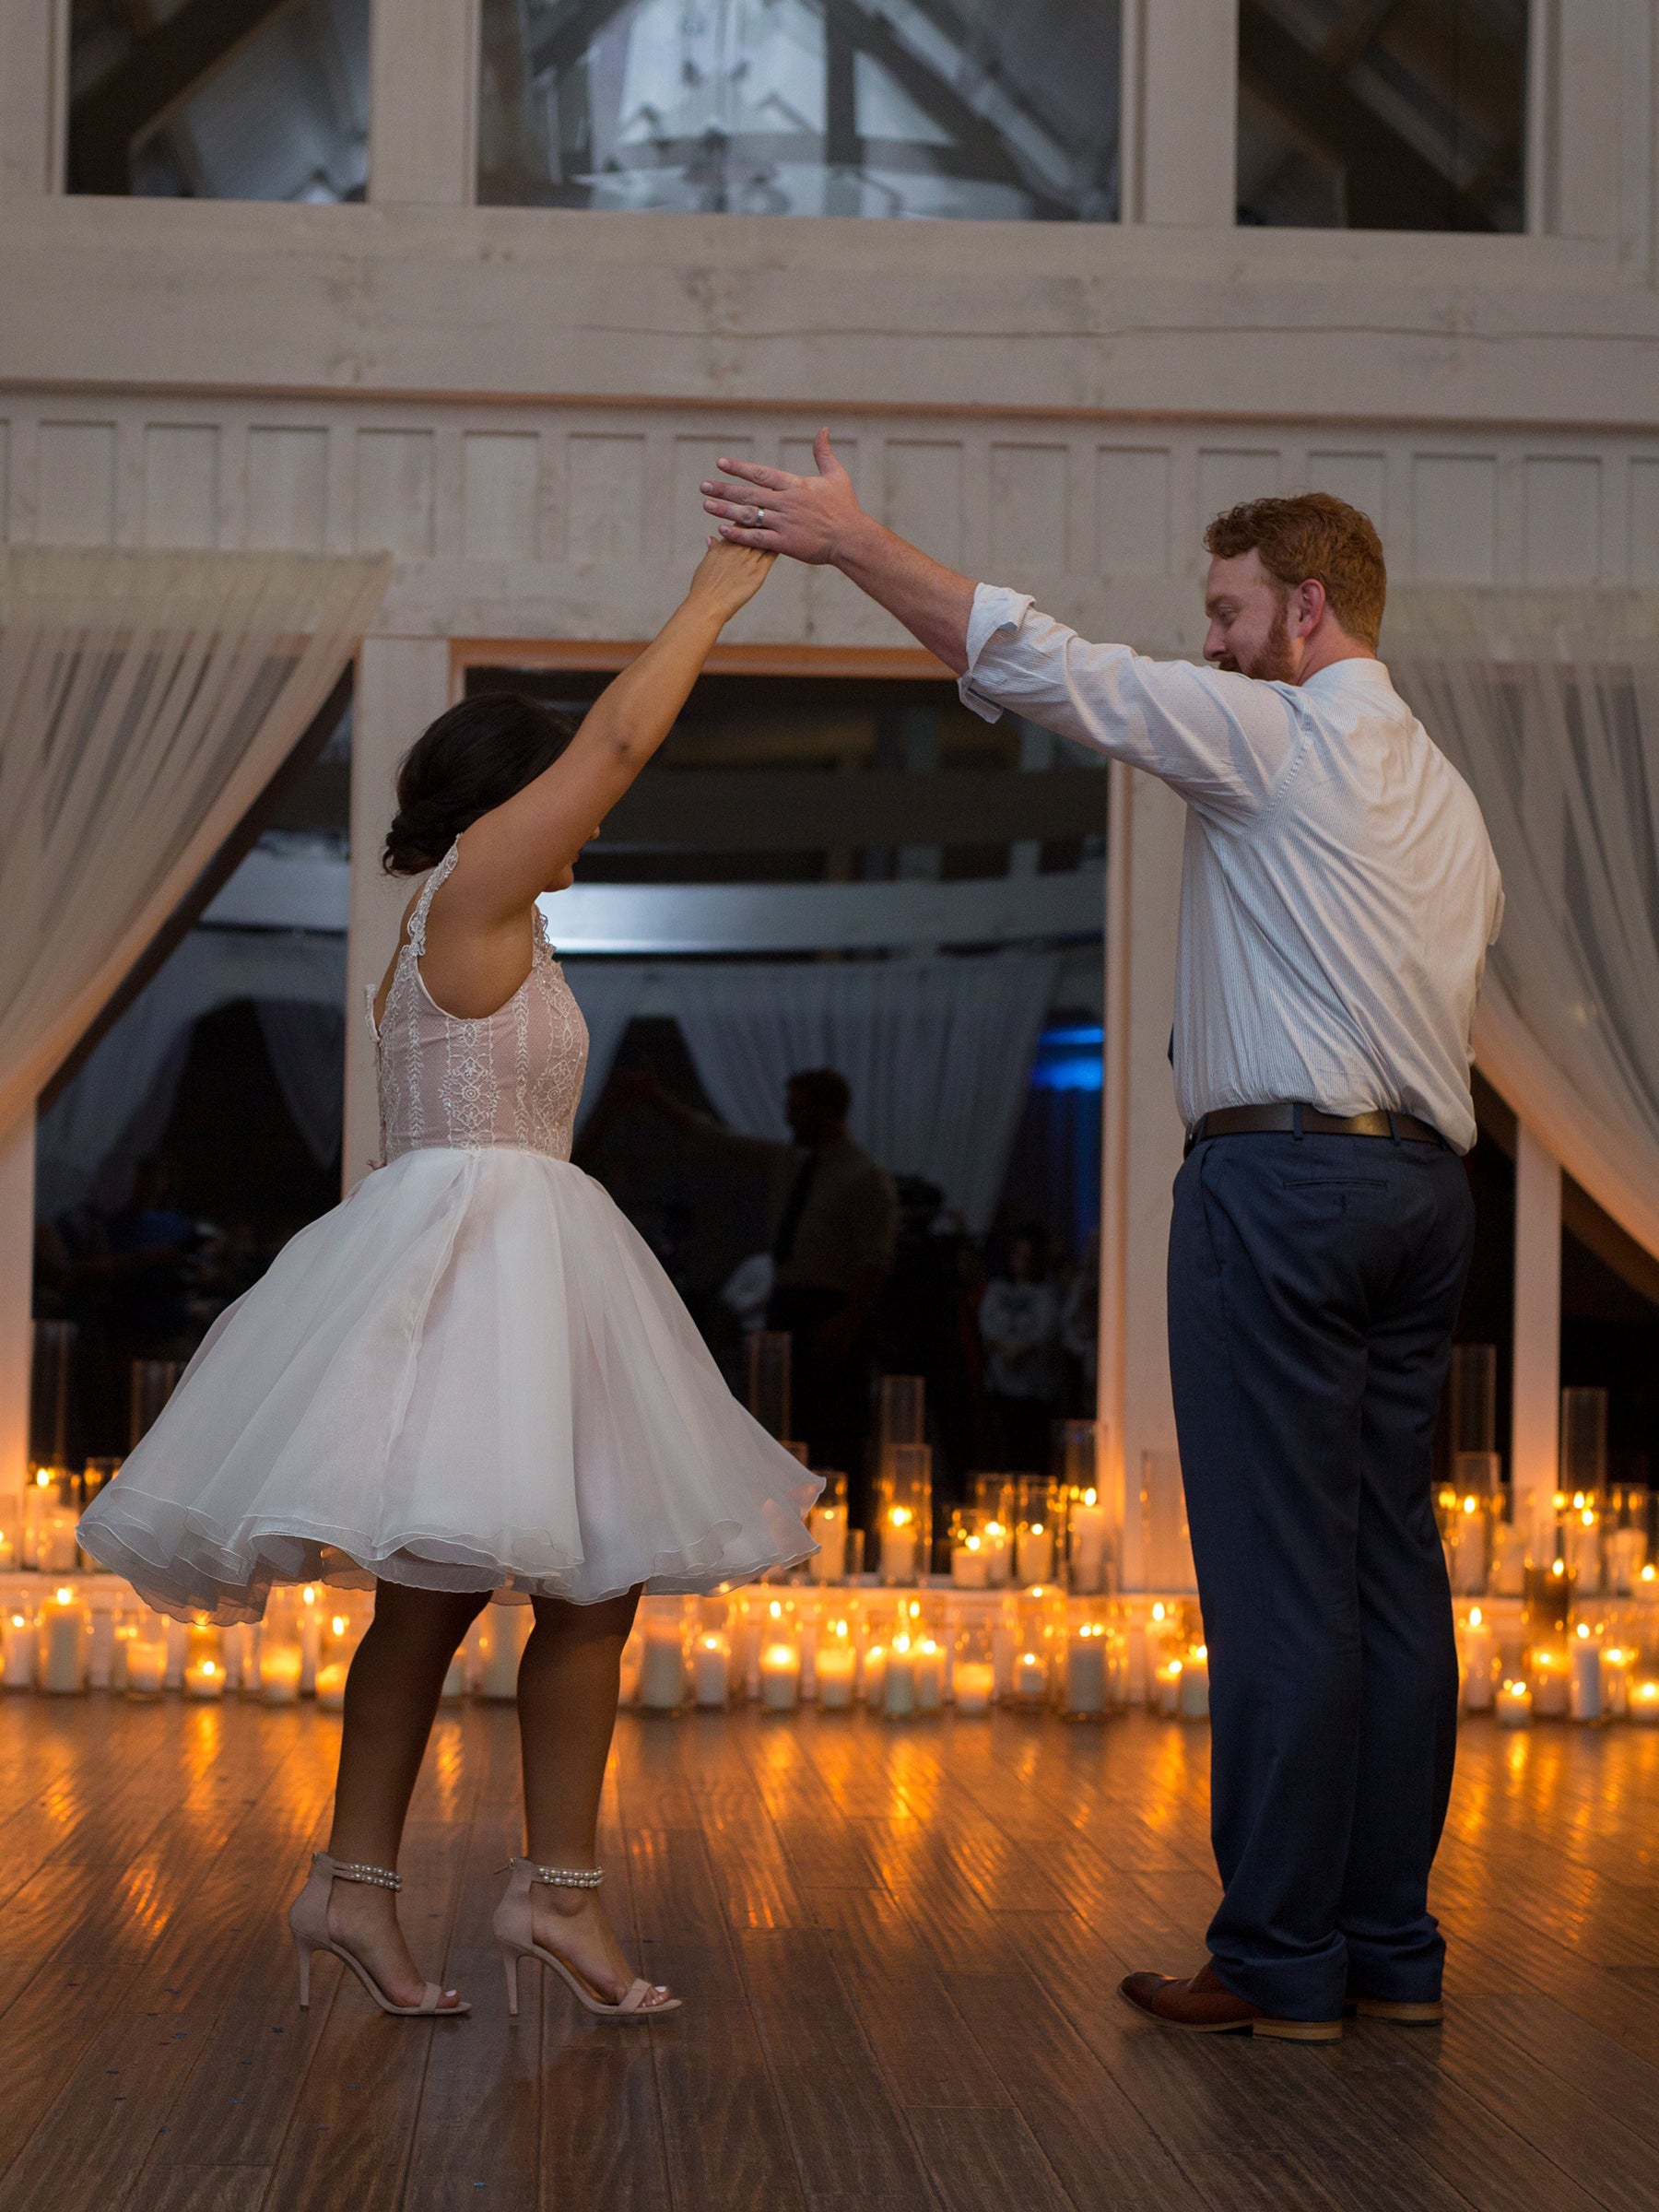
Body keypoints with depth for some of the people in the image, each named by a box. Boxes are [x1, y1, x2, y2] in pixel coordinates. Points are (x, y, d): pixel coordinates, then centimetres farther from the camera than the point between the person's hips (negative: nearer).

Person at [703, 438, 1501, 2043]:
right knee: (1391, 1568, 9)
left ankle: (1280, 1960, -4)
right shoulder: (1444, 793, 20)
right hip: (1423, 1184, 9)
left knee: (1278, 1578, -7)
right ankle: (1392, 1945, 12)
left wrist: (849, 539, -6)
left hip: (1285, 1172, -8)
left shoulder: (1273, 733, -5)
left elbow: (1036, 664, -11)